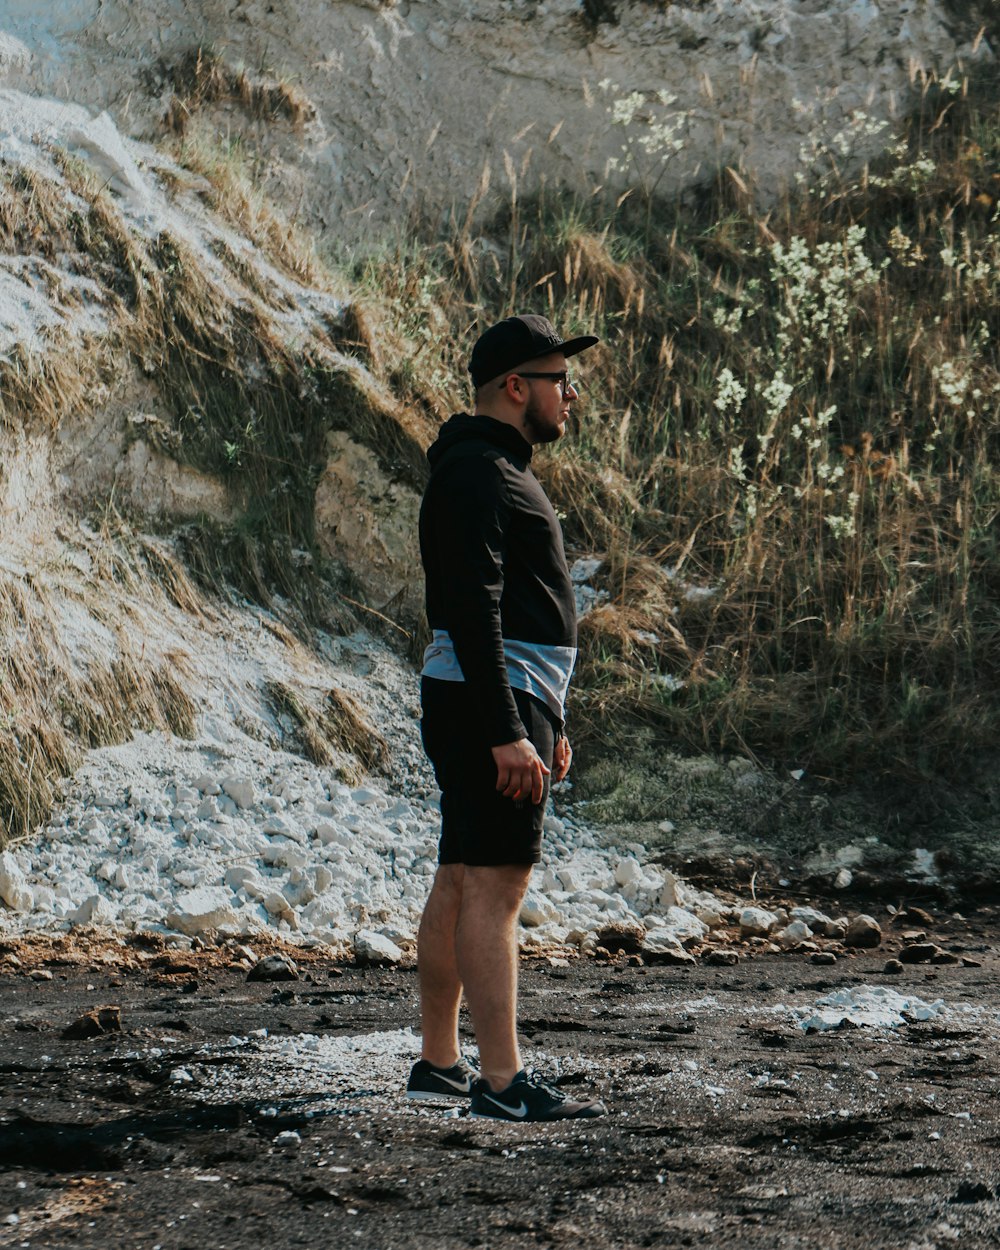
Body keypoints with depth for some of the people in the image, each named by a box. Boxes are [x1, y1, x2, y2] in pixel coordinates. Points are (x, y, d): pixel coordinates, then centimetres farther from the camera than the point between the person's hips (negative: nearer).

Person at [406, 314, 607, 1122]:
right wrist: (507, 732, -25)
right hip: (487, 701, -11)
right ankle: (503, 1081, -13)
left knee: (462, 886, 12)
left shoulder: (499, 470, 20)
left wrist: (548, 721, 25)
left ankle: (440, 1064, 17)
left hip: (511, 702, 11)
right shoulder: (475, 473, -13)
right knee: (494, 889, -12)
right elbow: (472, 612, -21)